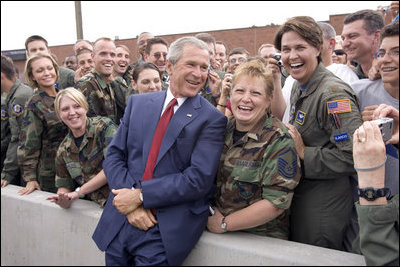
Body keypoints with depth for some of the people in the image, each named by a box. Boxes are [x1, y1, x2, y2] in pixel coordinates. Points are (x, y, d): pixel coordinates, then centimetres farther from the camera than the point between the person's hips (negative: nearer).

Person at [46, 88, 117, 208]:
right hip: (95, 207, 5)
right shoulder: (63, 150, 12)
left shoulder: (104, 126, -4)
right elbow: (64, 185, 19)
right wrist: (64, 200, -5)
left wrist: (79, 191, -8)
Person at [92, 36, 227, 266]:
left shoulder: (212, 118, -6)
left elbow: (199, 179, -13)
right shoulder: (138, 102, 7)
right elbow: (114, 155, 4)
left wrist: (140, 195, -15)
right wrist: (132, 204, -11)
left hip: (168, 229, -3)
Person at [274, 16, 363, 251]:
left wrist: (304, 153, -22)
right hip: (299, 195, 9)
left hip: (324, 207, -8)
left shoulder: (334, 93, -22)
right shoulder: (299, 86, 6)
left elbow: (352, 156, -28)